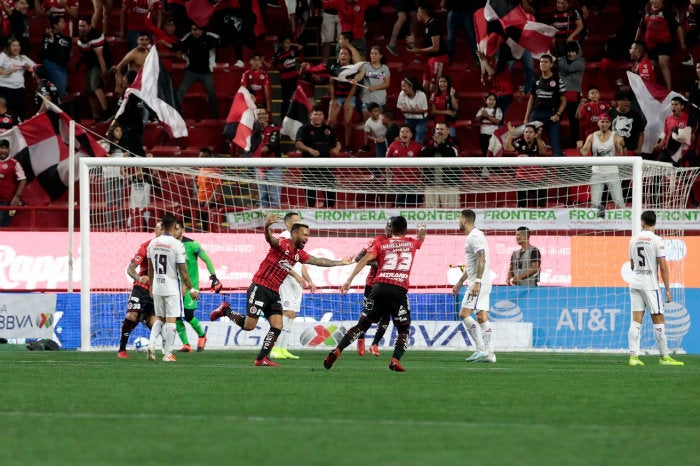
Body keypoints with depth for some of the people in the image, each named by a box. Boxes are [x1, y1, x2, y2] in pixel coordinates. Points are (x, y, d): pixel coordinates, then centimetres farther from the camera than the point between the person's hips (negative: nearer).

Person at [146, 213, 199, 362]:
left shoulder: (153, 243, 2)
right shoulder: (177, 245, -15)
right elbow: (183, 271, -13)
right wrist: (191, 289, -3)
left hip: (157, 287, 5)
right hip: (172, 288, -5)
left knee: (160, 319, 17)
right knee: (171, 320, 1)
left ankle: (151, 344, -2)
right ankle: (168, 353, 2)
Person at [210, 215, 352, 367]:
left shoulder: (299, 254, 12)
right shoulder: (282, 244, -13)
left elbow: (319, 261, 23)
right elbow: (270, 239, -35)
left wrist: (340, 263, 24)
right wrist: (267, 227, -57)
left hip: (274, 293, 8)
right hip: (259, 288, -8)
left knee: (277, 327, -4)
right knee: (249, 325, -9)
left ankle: (261, 359, 1)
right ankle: (225, 310, 16)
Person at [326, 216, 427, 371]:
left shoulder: (381, 244, 14)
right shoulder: (412, 243, 18)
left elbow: (365, 260, -1)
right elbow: (421, 236, 43)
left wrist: (349, 280, -4)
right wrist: (422, 229, 67)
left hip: (379, 287, 1)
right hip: (399, 291, -1)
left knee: (362, 325, 10)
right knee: (404, 330, 11)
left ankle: (336, 351, -2)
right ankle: (395, 360, -12)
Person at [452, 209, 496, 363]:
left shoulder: (475, 237, -13)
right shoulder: (473, 236, 20)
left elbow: (482, 260, -23)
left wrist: (477, 282, -28)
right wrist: (460, 282, 33)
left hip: (478, 283, -10)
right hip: (483, 284, 10)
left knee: (464, 314, -13)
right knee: (482, 317, 6)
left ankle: (481, 349, -15)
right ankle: (489, 353, 3)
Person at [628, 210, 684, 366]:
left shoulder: (634, 239, 8)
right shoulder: (656, 240, -9)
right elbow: (663, 267, -12)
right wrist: (668, 290, -8)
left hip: (635, 282, 5)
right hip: (650, 284, -5)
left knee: (636, 320, 3)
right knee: (658, 320, 2)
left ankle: (633, 356, -3)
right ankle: (664, 357, 3)